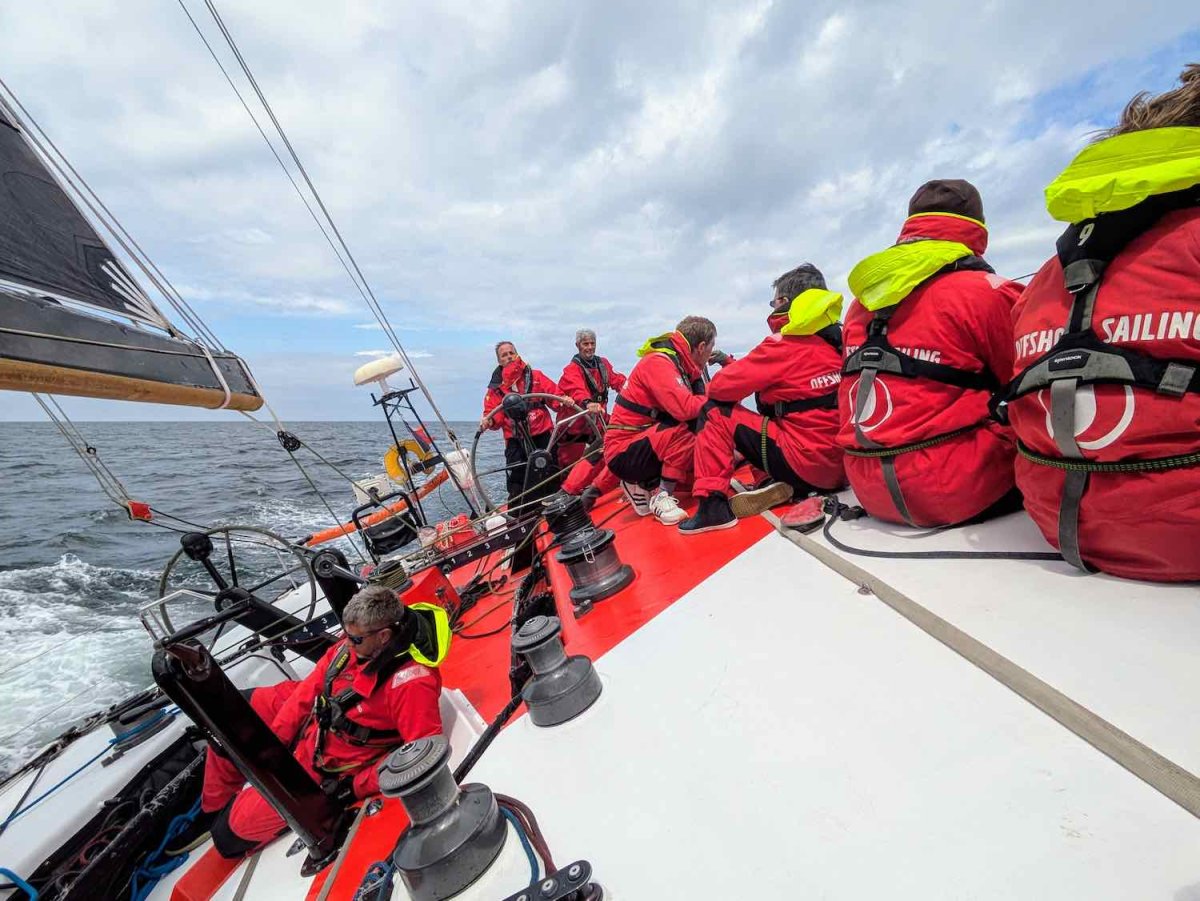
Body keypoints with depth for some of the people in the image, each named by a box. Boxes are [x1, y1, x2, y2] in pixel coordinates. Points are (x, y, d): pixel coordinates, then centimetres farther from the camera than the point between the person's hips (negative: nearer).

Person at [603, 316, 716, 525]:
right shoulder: (658, 362, -18)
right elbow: (684, 408, -29)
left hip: (651, 442, 10)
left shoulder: (682, 364, 10)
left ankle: (643, 485, 9)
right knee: (684, 434, -30)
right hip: (623, 451, -10)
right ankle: (662, 496, -13)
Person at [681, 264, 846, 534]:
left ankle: (713, 506, -6)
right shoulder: (836, 341, 10)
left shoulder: (785, 345, -12)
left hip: (805, 464, -8)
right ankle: (784, 485, 12)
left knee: (714, 413, -2)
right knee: (770, 413, 30)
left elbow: (720, 387, -10)